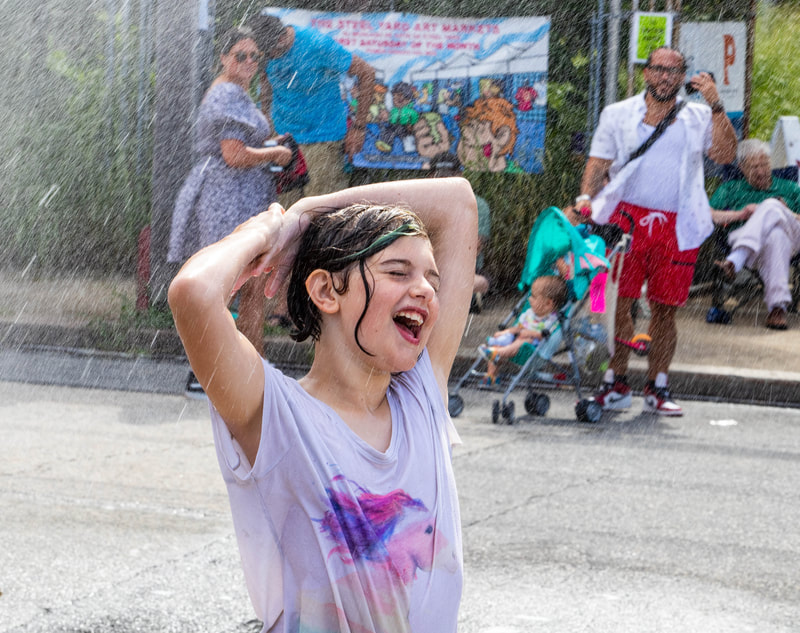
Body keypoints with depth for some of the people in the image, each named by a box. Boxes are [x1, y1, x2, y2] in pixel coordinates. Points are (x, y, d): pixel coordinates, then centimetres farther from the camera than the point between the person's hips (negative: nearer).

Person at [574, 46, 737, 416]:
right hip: (626, 217, -1)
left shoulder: (697, 118, 13)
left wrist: (716, 107, -8)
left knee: (664, 308, 2)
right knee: (618, 301, -7)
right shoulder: (618, 115, 13)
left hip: (676, 227, 1)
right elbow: (599, 161, 10)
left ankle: (657, 389, 10)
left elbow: (725, 154, -1)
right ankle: (616, 385, 0)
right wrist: (586, 197, -7)